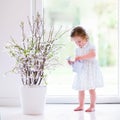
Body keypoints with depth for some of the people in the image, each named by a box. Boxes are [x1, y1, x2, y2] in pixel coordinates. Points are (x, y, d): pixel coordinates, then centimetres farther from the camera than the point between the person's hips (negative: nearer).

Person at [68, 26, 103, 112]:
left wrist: (81, 57, -33)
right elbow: (77, 61, 13)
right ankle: (81, 106, 20)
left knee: (91, 89, -1)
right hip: (81, 71, 7)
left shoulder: (90, 46, -10)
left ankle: (92, 106, 7)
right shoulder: (78, 49, 10)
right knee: (80, 89, 9)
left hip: (91, 70, -6)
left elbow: (93, 54, -30)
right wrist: (72, 62, -9)